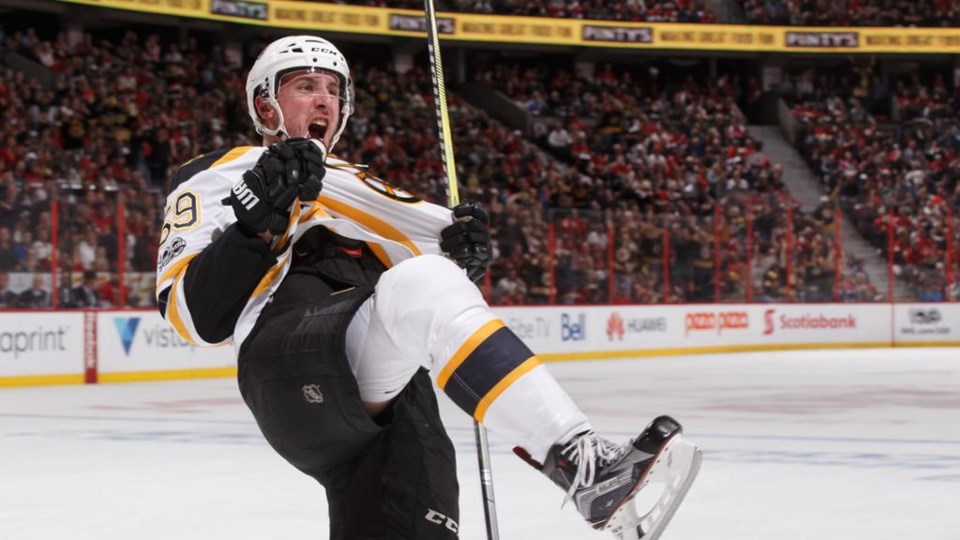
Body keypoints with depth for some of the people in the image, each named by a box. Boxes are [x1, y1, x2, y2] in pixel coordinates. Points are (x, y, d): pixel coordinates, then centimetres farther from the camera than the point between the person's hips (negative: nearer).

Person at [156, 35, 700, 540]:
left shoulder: (358, 188, 37)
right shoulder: (221, 176, 17)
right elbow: (194, 314, -1)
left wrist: (461, 254, 4)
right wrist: (258, 222, -14)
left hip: (389, 405, 7)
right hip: (296, 371, -7)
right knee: (423, 287, -34)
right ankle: (583, 464, -44)